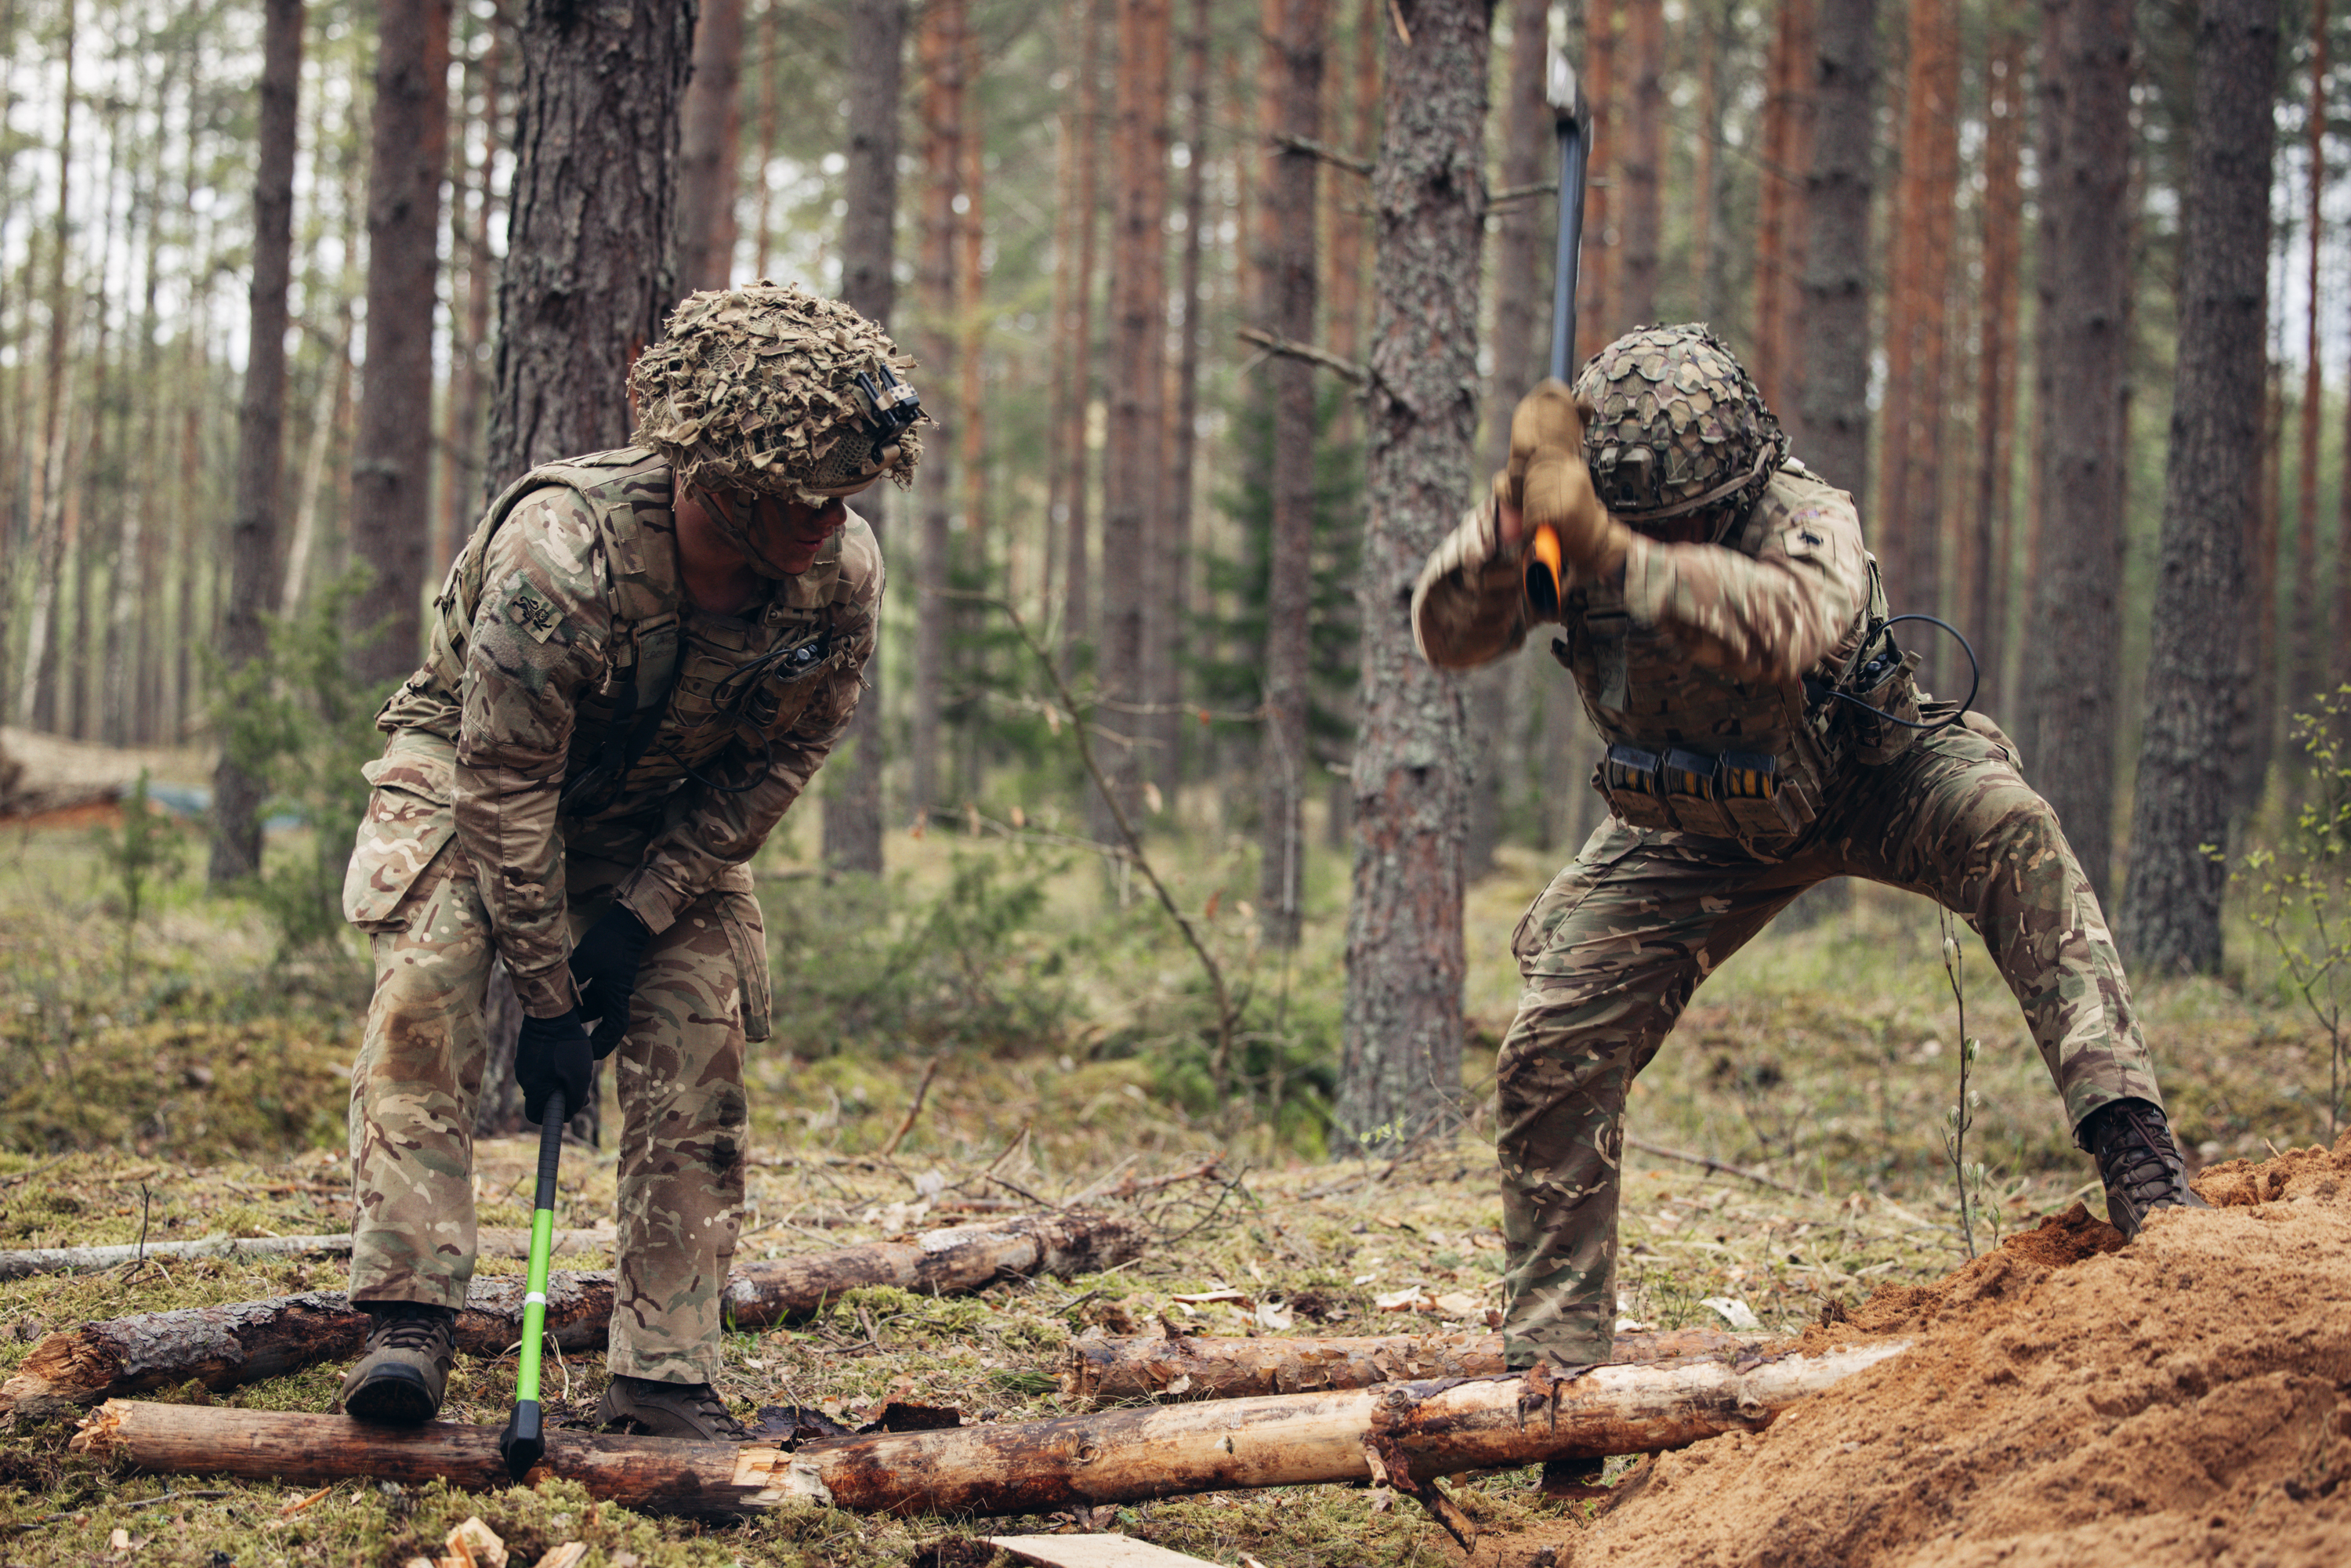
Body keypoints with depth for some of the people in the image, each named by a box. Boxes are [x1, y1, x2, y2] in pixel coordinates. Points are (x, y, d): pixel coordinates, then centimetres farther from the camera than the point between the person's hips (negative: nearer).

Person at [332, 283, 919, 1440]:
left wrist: (640, 918, -17)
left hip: (663, 806, 4)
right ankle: (408, 1315, -24)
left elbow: (779, 762, -11)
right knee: (427, 982, -27)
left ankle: (665, 1375, -3)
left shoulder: (843, 574, -26)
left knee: (702, 1040, -8)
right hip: (470, 765, -4)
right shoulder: (559, 553, -39)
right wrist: (549, 999, -26)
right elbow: (504, 790, -31)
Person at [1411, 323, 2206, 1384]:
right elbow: (1447, 635, -31)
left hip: (1863, 781, -3)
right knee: (1553, 1055, -8)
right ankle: (1552, 1355, 6)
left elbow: (1784, 626, -56)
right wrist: (1515, 520, -50)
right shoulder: (1577, 522, -21)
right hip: (1694, 829, 3)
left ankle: (2130, 1139, -38)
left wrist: (1612, 552, -68)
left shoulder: (1806, 520, -33)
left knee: (2008, 830, -35)